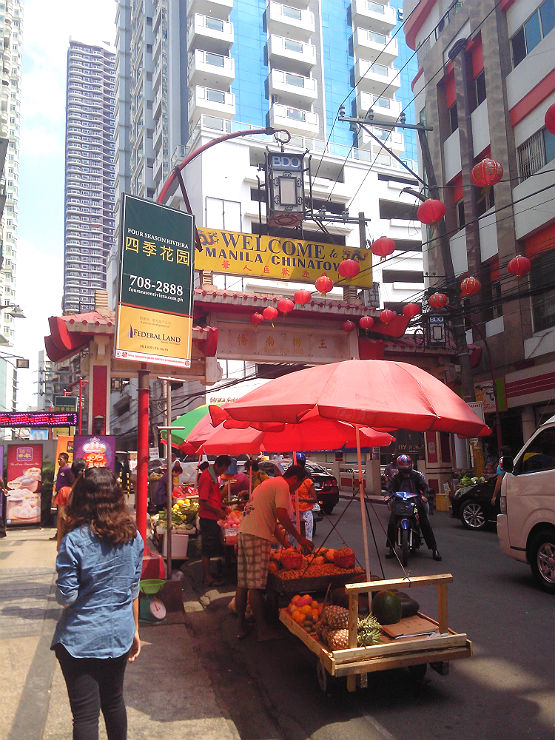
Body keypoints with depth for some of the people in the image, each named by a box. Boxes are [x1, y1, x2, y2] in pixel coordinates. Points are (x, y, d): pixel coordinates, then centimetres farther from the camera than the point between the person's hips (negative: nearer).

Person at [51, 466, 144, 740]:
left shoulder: (73, 541, -18)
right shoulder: (132, 537, -4)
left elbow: (66, 598, -13)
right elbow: (133, 589, 4)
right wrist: (134, 631, 14)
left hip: (81, 639, -4)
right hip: (119, 635, 4)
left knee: (85, 715, 9)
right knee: (114, 701, 22)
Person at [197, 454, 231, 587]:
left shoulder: (214, 476, 13)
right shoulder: (206, 477, -18)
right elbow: (203, 502, -21)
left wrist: (221, 506, 12)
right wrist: (218, 511, -14)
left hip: (213, 518, 10)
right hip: (207, 518, -10)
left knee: (212, 548, 15)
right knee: (207, 549, -1)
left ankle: (207, 574, 24)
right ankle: (208, 578, 6)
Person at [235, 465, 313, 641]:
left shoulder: (267, 483, 26)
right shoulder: (282, 486, -5)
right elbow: (282, 516, -16)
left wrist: (285, 542, 29)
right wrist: (300, 539, -8)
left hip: (243, 533, 10)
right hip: (257, 536, -10)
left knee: (242, 584, 12)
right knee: (255, 586, -4)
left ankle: (242, 627, 19)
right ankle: (262, 630, 2)